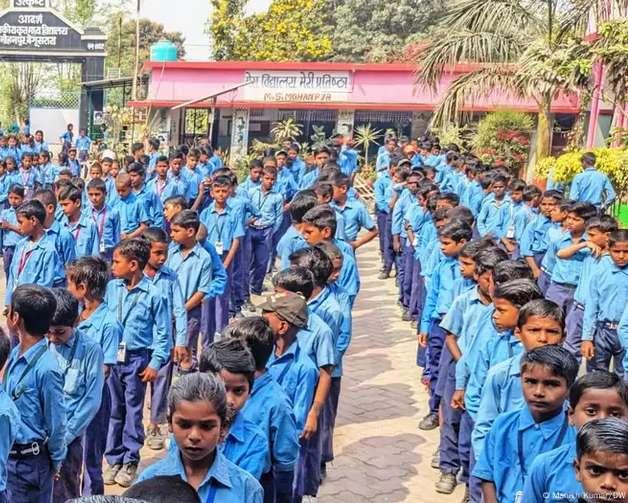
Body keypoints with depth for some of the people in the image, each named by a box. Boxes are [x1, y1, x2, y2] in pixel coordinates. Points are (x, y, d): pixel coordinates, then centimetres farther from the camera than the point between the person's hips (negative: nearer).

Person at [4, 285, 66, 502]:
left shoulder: (45, 368, -26)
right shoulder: (16, 354, -1)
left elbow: (56, 422, -17)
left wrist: (56, 463, -4)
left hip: (29, 461, -8)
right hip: (8, 453, 8)